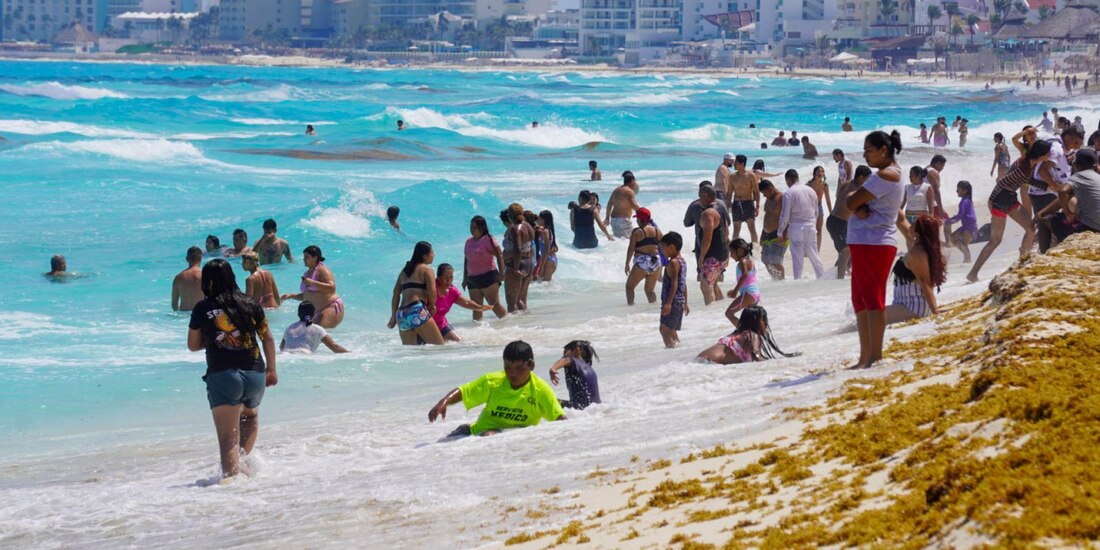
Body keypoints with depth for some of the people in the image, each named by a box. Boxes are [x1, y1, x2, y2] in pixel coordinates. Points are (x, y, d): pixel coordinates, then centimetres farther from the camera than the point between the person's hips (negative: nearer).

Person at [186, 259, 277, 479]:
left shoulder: (203, 309, 0)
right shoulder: (250, 304, 6)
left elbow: (193, 345, 9)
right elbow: (267, 339, 12)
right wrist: (271, 369, 23)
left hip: (222, 376, -3)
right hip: (255, 374, 3)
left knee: (228, 439, -1)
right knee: (251, 415, 31)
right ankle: (243, 457, 13)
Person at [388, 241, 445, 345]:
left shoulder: (405, 270, 25)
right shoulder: (427, 269, 3)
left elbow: (396, 293, 22)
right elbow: (432, 292, -9)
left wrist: (393, 316, 22)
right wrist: (431, 307, 9)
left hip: (401, 314, 7)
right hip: (417, 311, -7)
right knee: (439, 345, -2)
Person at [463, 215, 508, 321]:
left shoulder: (488, 240, -7)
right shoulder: (469, 242, 14)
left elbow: (499, 255, -11)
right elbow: (466, 260, 20)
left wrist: (501, 273, -17)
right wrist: (465, 278, 19)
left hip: (488, 277, -7)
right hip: (472, 279, 7)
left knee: (494, 304, -9)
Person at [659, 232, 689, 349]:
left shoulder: (673, 262, -13)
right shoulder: (682, 261, 17)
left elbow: (674, 284, -21)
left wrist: (668, 303, -25)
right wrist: (685, 303, 25)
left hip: (672, 302, -10)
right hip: (680, 302, 10)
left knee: (665, 329, -13)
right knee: (671, 330, 14)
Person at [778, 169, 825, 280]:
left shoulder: (789, 193, -9)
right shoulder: (810, 190, 7)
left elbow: (785, 215, -9)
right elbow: (816, 212, 13)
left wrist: (782, 232, 1)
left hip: (796, 227, -5)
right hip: (811, 226, 5)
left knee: (797, 257, 0)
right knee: (813, 255, 12)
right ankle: (823, 278, 14)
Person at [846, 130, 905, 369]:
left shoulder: (885, 176, -13)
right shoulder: (891, 174, 21)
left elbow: (851, 202, -17)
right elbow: (854, 203, 13)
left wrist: (851, 196, 4)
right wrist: (859, 207, -8)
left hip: (873, 244, -10)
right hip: (864, 244, 10)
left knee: (872, 299, -11)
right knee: (861, 301, 12)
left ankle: (875, 357, -13)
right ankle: (865, 357, 15)